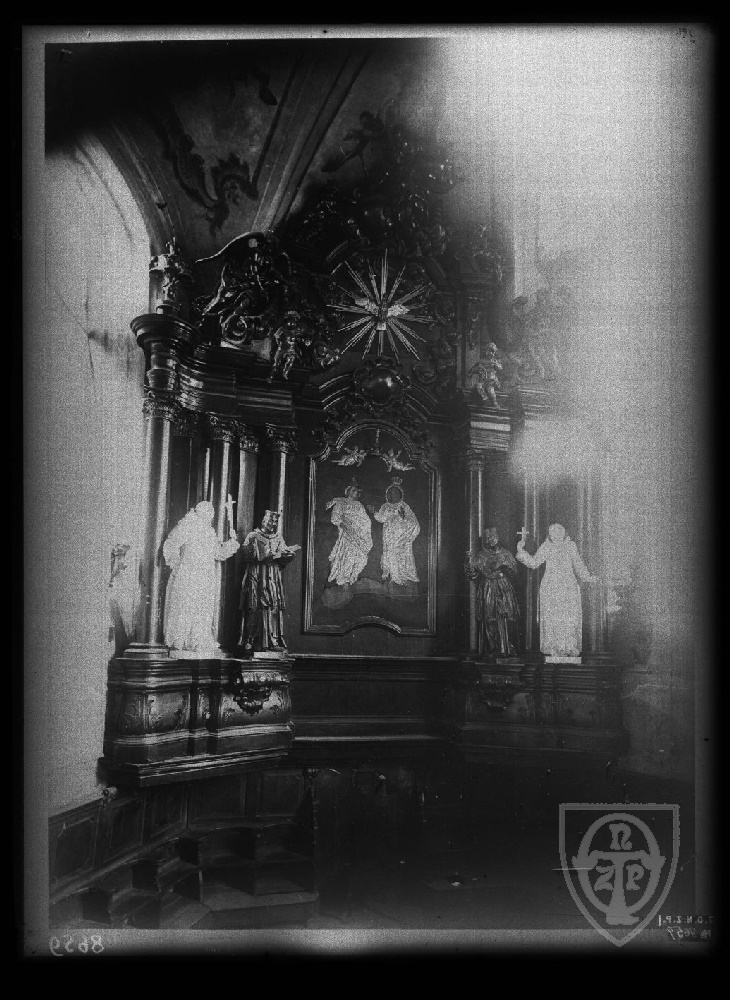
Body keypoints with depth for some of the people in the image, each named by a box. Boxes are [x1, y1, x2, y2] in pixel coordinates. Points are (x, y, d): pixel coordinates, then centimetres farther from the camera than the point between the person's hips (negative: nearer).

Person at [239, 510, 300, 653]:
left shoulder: (278, 538, 18)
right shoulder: (253, 536, 5)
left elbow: (284, 560, 15)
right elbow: (244, 555, -6)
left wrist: (290, 552, -3)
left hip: (273, 578, 4)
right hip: (256, 577, -4)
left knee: (274, 608, -4)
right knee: (254, 609, -9)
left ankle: (273, 641, -3)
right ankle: (250, 642, -8)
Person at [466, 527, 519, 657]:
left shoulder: (505, 554, 9)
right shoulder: (480, 556, 7)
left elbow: (514, 572, 9)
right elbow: (472, 575, 2)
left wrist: (504, 570, -11)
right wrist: (469, 562, -13)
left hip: (503, 591, 0)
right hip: (486, 591, 0)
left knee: (502, 620, -6)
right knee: (487, 620, -4)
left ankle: (504, 648, 0)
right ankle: (489, 647, 3)